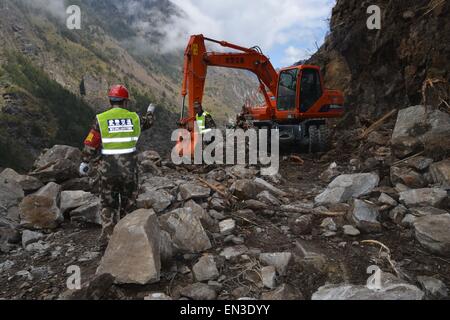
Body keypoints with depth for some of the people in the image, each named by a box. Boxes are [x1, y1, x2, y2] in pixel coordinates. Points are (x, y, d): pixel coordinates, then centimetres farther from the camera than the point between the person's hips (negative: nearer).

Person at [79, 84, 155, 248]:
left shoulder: (101, 119, -7)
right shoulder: (134, 118, -1)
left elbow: (90, 145, -6)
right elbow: (148, 123, 21)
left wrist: (84, 163, 8)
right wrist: (150, 112, 42)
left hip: (108, 169, -1)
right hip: (129, 168, 1)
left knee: (108, 205, 14)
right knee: (128, 204, 15)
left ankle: (107, 238, 10)